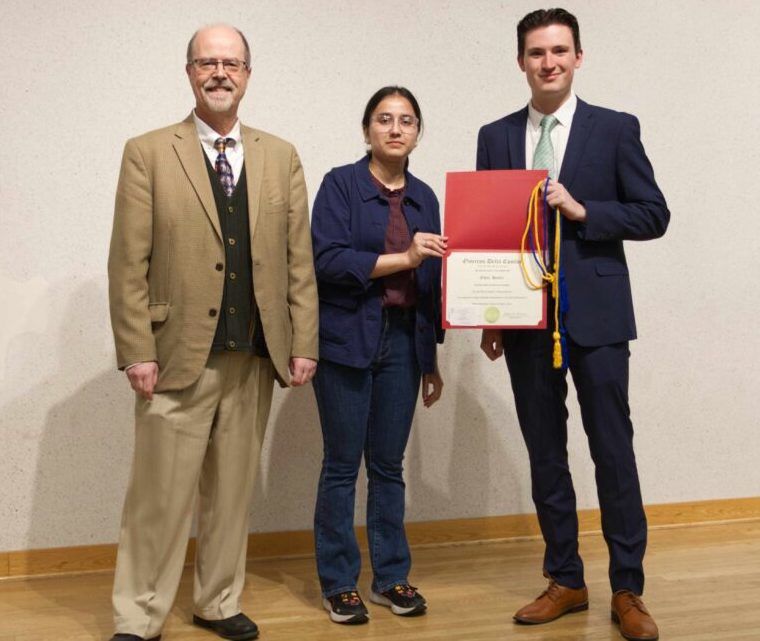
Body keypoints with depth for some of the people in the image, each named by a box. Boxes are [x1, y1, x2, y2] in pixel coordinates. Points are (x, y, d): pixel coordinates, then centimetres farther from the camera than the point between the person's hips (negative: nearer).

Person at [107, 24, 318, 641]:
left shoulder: (281, 157, 11)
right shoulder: (148, 153, 2)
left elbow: (299, 259, 9)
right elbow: (129, 263, -3)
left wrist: (303, 344, 3)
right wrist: (137, 351, -9)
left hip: (256, 358, 3)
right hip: (179, 355, -3)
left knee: (232, 490, 13)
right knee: (161, 493, 1)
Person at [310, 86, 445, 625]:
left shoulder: (424, 197, 12)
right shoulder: (341, 185, -2)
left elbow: (430, 283, 14)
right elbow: (328, 260, -14)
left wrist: (432, 358, 14)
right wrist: (401, 259, -18)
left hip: (404, 342, 4)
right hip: (348, 339, -4)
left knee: (389, 465, 10)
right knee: (343, 465, 2)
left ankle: (392, 576, 21)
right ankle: (339, 583, 14)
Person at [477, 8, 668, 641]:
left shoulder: (616, 129, 2)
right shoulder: (495, 137, 9)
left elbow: (653, 215, 0)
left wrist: (581, 210, -14)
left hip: (595, 315, -2)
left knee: (613, 450, 1)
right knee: (545, 453, 9)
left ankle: (627, 589, 14)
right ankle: (565, 580, 22)